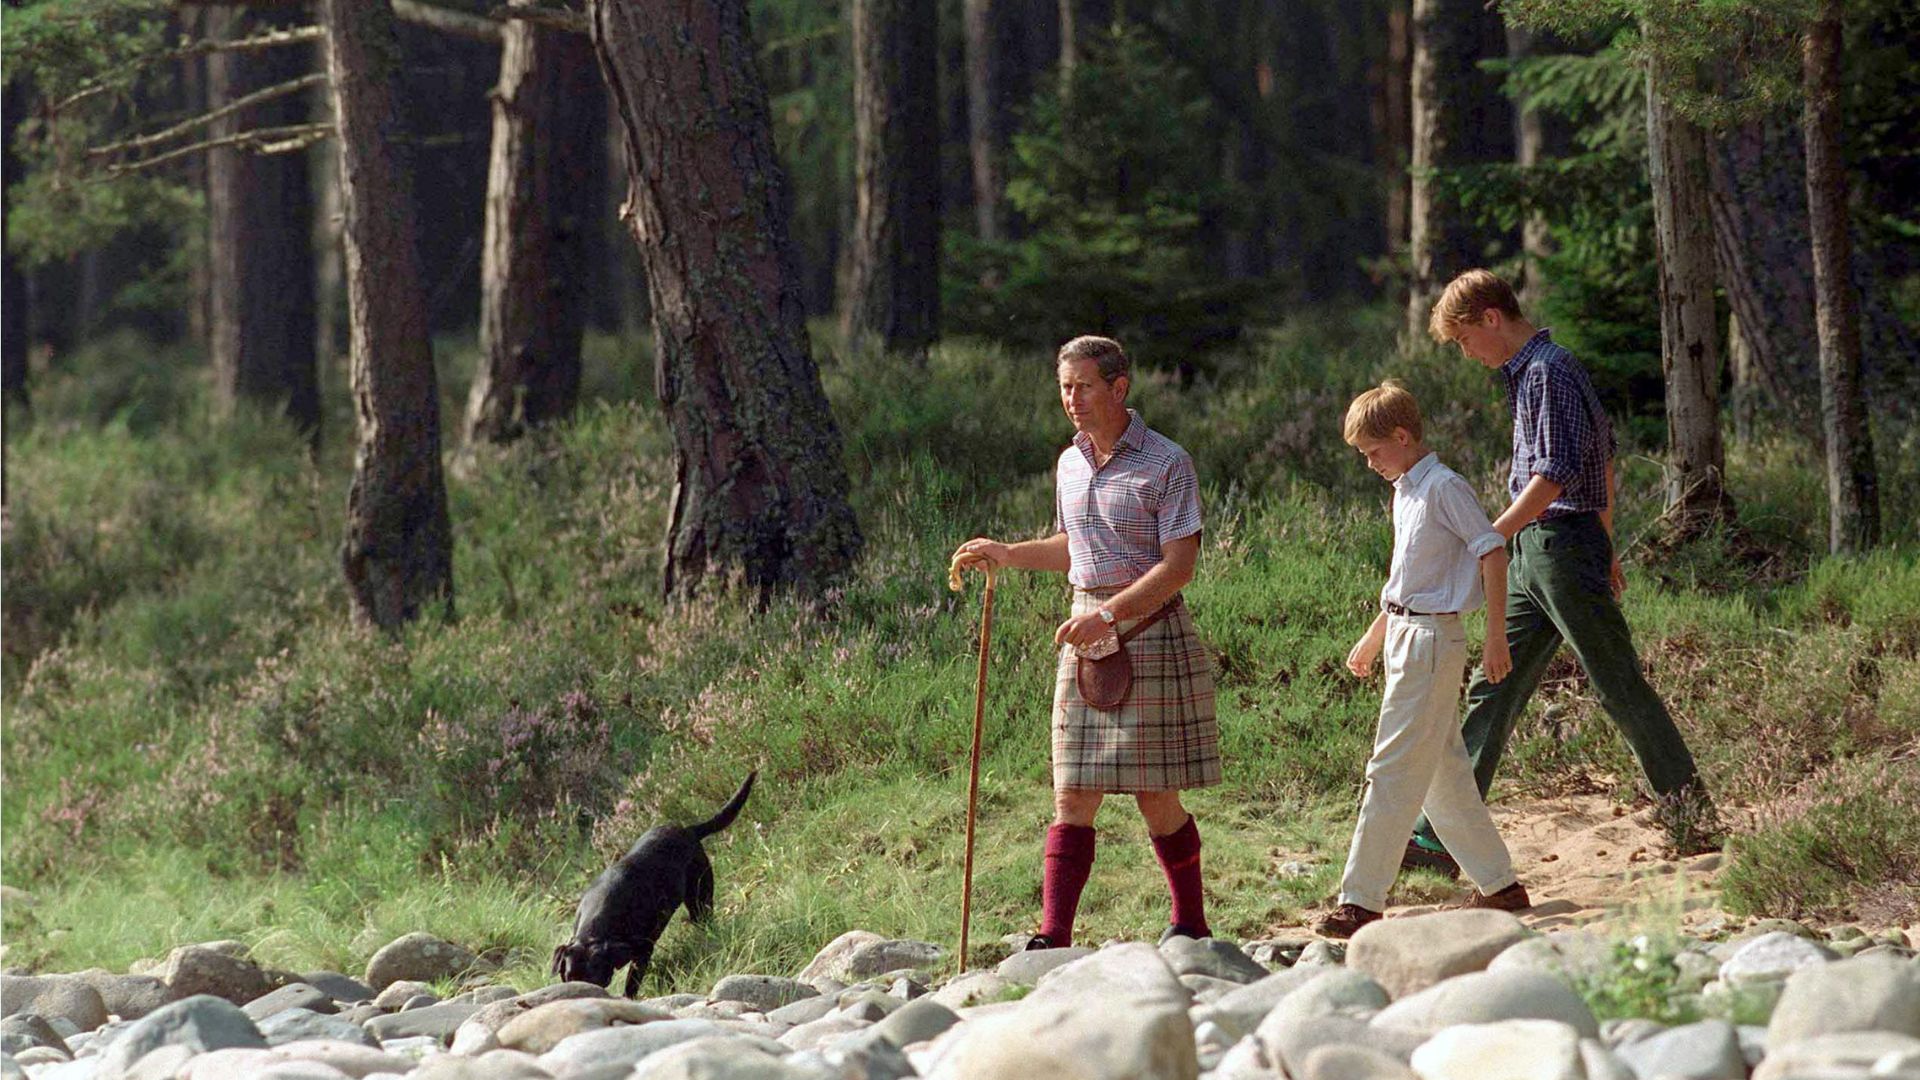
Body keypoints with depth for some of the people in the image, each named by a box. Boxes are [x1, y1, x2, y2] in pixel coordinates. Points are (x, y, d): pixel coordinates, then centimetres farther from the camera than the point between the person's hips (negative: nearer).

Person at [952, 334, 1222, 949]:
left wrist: (1110, 615, -23)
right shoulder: (1070, 465, 13)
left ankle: (1191, 924, 18)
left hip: (1149, 629, -6)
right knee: (1073, 798, -2)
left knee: (1156, 798, 0)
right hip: (1087, 634, 6)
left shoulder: (1165, 465, -9)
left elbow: (1178, 565, -15)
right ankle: (1053, 938, -7)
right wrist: (1007, 555, 12)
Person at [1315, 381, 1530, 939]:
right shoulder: (1405, 492, 16)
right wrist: (1373, 638, 31)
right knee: (1444, 772, 12)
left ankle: (1362, 901, -10)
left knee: (1393, 772, -10)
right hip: (1405, 637, 10)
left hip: (1432, 640, -10)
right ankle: (1499, 883, 19)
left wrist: (1496, 637, -18)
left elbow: (1492, 553, -16)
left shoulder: (1444, 488, -13)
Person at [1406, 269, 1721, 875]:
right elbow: (1604, 456, 24)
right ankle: (1440, 837, 6)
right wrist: (1605, 547, 28)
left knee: (1621, 691, -5)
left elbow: (1556, 473, -22)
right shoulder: (1528, 372, 17)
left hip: (1562, 545, -10)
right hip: (1534, 557, 10)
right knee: (1492, 692, 7)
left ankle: (1695, 822, 2)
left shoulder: (1549, 372, -14)